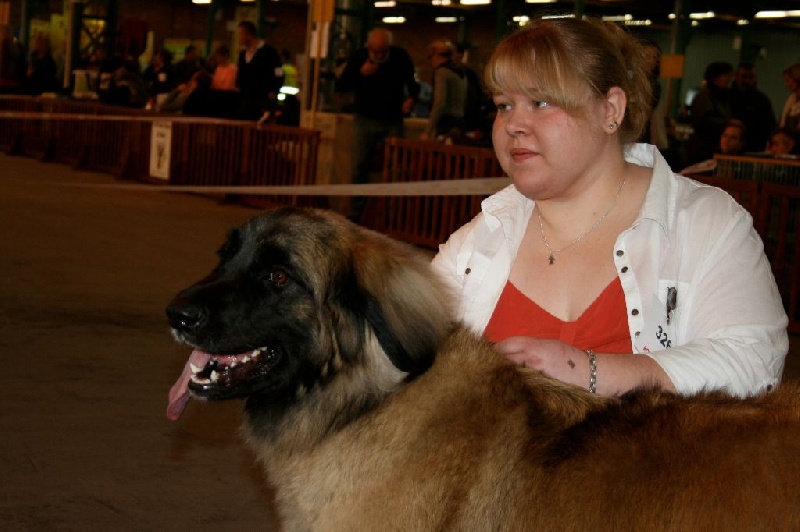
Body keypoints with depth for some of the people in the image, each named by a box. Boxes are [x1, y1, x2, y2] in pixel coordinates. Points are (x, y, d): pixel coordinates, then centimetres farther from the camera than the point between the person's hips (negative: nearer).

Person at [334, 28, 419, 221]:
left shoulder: (400, 57, -4)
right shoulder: (358, 57, -3)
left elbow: (413, 83, 10)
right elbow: (339, 87, -6)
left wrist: (411, 98, -11)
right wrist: (361, 74, -19)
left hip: (392, 121, -1)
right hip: (365, 120, 1)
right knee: (360, 168, -1)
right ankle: (355, 214, 6)